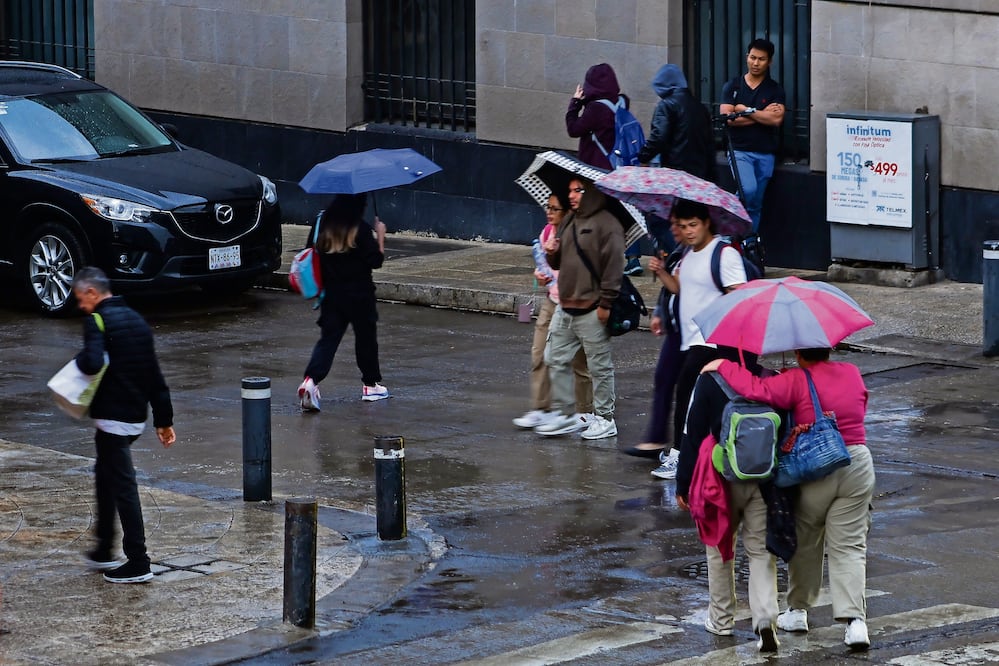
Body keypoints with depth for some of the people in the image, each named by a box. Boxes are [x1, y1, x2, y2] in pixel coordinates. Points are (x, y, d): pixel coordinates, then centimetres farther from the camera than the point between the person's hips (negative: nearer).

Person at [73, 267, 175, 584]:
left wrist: (80, 360, -8)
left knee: (123, 487, -4)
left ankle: (138, 563, -3)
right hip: (137, 415, 9)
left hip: (112, 416, -9)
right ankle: (103, 551, 31)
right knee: (105, 475, 23)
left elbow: (93, 363, -31)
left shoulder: (98, 321, -13)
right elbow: (154, 375, 14)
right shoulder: (136, 320, 13)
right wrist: (164, 419, 17)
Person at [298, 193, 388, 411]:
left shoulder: (325, 225, -1)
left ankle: (311, 380, -19)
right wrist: (380, 237, -1)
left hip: (332, 293, 4)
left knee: (328, 338, 2)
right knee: (366, 338, 14)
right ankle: (370, 384, 25)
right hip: (359, 295, -4)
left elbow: (317, 253, 8)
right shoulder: (361, 229, -16)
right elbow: (376, 260, -12)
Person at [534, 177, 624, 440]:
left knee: (599, 365, 1)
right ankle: (564, 415, 19)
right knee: (556, 359, 10)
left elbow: (613, 267, -17)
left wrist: (606, 304, -20)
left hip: (591, 310, -9)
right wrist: (552, 253, 3)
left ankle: (604, 418, 10)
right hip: (566, 306, 9)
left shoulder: (606, 225, -12)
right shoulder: (570, 223, 17)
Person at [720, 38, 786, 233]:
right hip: (740, 151, -2)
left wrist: (746, 111, -9)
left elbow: (776, 119, -10)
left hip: (765, 153, 2)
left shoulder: (775, 90, 5)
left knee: (756, 205, 5)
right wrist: (762, 115, -8)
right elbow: (727, 118, -7)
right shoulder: (732, 87, 5)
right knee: (748, 190, -25)